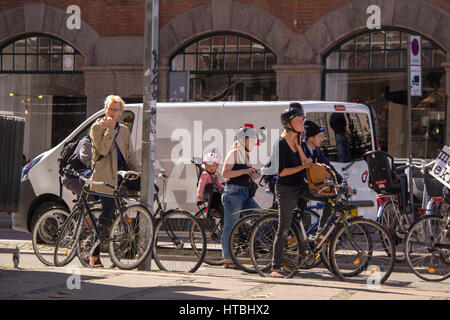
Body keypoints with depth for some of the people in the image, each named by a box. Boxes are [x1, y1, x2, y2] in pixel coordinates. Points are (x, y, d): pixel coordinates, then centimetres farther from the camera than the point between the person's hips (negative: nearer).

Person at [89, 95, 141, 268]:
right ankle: (94, 255, -4)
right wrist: (110, 129, -13)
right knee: (107, 212, -11)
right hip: (105, 174, -5)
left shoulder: (124, 130, 19)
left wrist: (139, 173, 3)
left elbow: (130, 155, 17)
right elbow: (103, 150, -11)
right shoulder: (97, 127, 4)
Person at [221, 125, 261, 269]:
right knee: (230, 227, -5)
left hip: (245, 193, 9)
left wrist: (256, 175, 8)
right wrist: (244, 171, -21)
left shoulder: (246, 155, 19)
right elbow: (225, 173, -18)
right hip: (233, 192, -9)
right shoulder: (234, 153, -7)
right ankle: (227, 259, 0)